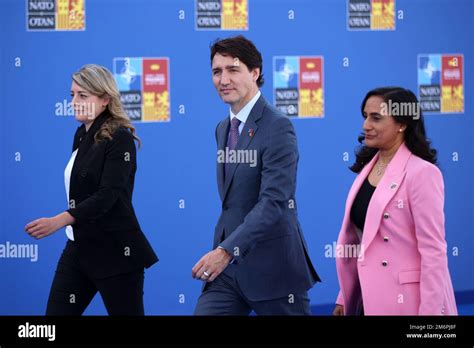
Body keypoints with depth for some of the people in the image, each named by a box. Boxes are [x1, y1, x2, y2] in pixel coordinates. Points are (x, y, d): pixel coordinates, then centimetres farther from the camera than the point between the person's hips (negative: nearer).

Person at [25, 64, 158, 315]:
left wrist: (58, 221, -35)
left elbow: (107, 196, -24)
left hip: (114, 252, -8)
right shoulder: (81, 135, 11)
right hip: (79, 246, 8)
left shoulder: (119, 139, -13)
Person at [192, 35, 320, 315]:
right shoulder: (223, 129, 14)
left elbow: (273, 202, -22)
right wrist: (222, 252, 15)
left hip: (272, 266, -7)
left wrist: (225, 251, -27)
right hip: (229, 265, 7)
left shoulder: (277, 128, -13)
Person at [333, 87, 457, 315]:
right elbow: (357, 238, 11)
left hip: (406, 301, -7)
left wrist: (430, 311, -19)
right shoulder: (368, 167, 8)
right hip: (369, 298, 7)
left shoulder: (422, 172, -13)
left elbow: (433, 250, -16)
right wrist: (344, 298, 11)